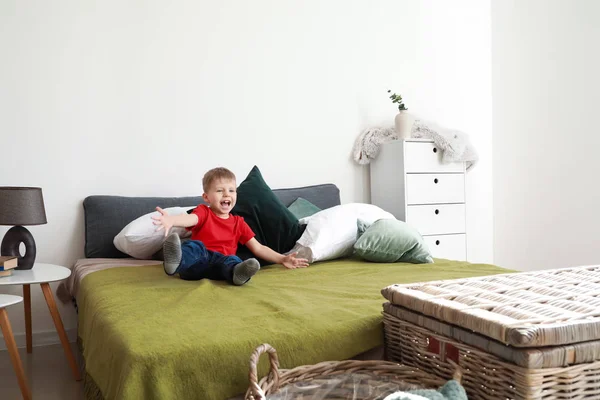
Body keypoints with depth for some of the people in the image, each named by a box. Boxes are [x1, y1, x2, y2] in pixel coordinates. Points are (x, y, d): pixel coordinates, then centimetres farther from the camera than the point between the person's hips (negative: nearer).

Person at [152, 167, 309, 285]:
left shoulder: (238, 222, 22)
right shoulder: (204, 212, 11)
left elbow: (258, 248, 22)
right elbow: (190, 219, -15)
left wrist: (282, 259, 11)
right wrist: (171, 220, -40)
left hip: (221, 262, 2)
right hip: (196, 262, -1)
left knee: (232, 261, -32)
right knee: (195, 246, -33)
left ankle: (238, 272, -68)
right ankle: (175, 261, -66)